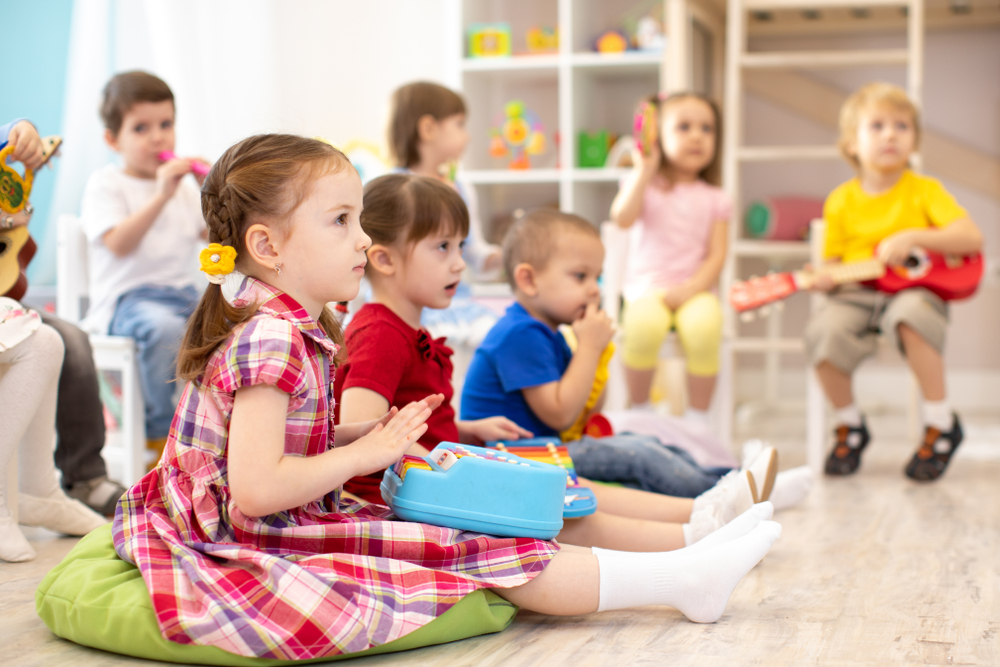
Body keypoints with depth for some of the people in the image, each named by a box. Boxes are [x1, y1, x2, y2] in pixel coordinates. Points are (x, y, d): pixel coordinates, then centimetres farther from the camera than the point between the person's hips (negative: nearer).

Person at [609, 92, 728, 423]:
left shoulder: (714, 199, 12)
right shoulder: (645, 184, 9)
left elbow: (716, 256, 3)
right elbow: (623, 218, -12)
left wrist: (690, 289, -12)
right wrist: (644, 171, -12)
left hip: (695, 288, 1)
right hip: (647, 286, -1)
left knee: (703, 329, -35)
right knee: (644, 326, -37)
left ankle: (697, 419, -15)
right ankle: (639, 410, -12)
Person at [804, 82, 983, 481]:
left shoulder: (925, 191, 2)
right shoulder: (842, 201, 7)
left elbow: (973, 239, -8)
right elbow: (834, 260, 12)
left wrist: (913, 238, -20)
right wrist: (823, 278, -13)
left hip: (914, 289, -2)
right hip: (857, 296, 2)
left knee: (908, 314, -38)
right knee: (823, 332, -29)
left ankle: (941, 423, -18)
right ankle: (848, 425, -1)